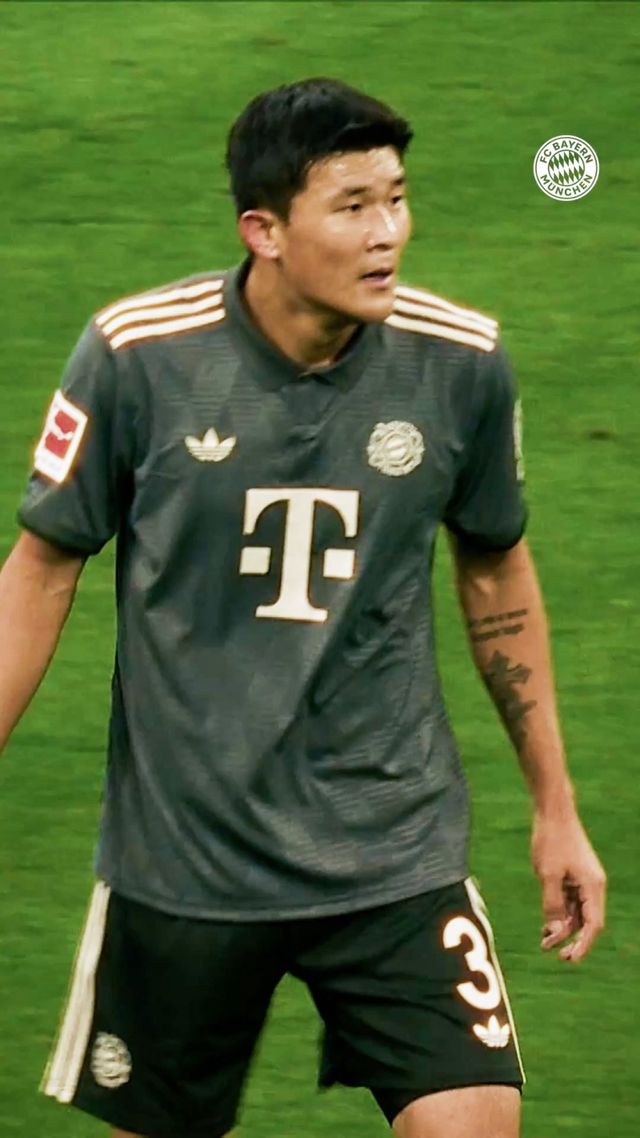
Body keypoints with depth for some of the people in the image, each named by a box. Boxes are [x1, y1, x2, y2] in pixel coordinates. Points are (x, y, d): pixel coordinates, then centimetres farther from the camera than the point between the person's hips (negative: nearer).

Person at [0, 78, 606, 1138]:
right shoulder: (137, 355, -12)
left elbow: (496, 575, 9)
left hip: (396, 853, 1)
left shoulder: (461, 362, -6)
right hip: (180, 862, -1)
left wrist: (556, 808, 13)